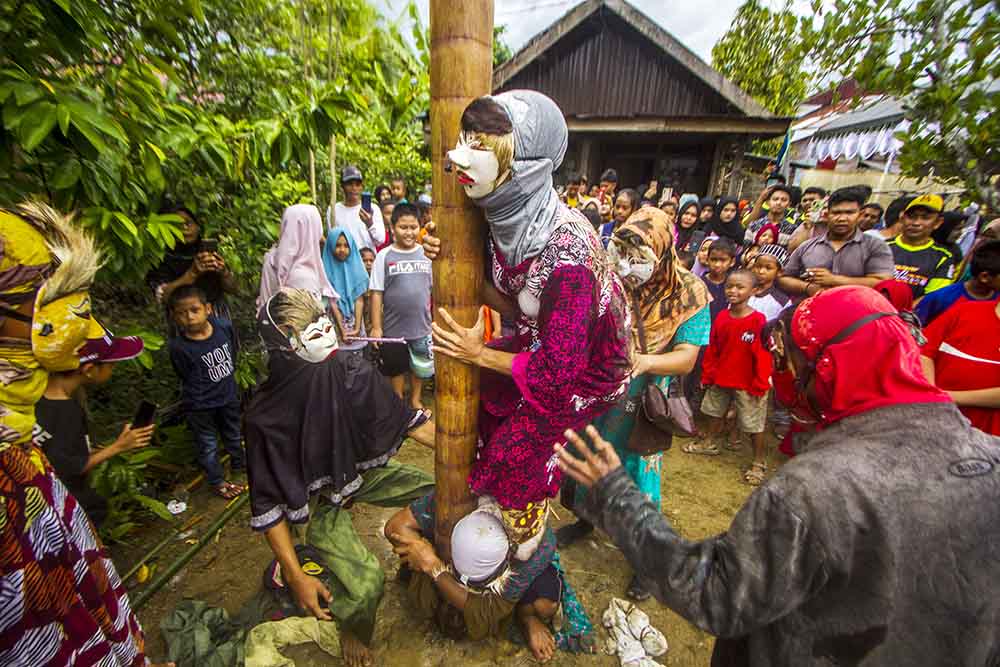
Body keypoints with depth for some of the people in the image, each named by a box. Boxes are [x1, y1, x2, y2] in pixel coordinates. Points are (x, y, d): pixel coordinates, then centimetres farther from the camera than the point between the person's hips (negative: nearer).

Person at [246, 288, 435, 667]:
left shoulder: (352, 369, -20)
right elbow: (268, 504, -18)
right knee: (365, 583, -20)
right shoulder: (267, 414, -27)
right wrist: (295, 577, -17)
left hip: (364, 471, 4)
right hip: (318, 500, -3)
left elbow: (404, 419, -10)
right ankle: (351, 630, 19)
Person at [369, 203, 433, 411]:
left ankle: (416, 401, 39)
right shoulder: (384, 255, -6)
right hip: (394, 327, -1)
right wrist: (376, 327, -8)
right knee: (396, 369, 16)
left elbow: (435, 289, 4)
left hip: (422, 325, 2)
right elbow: (376, 293, -6)